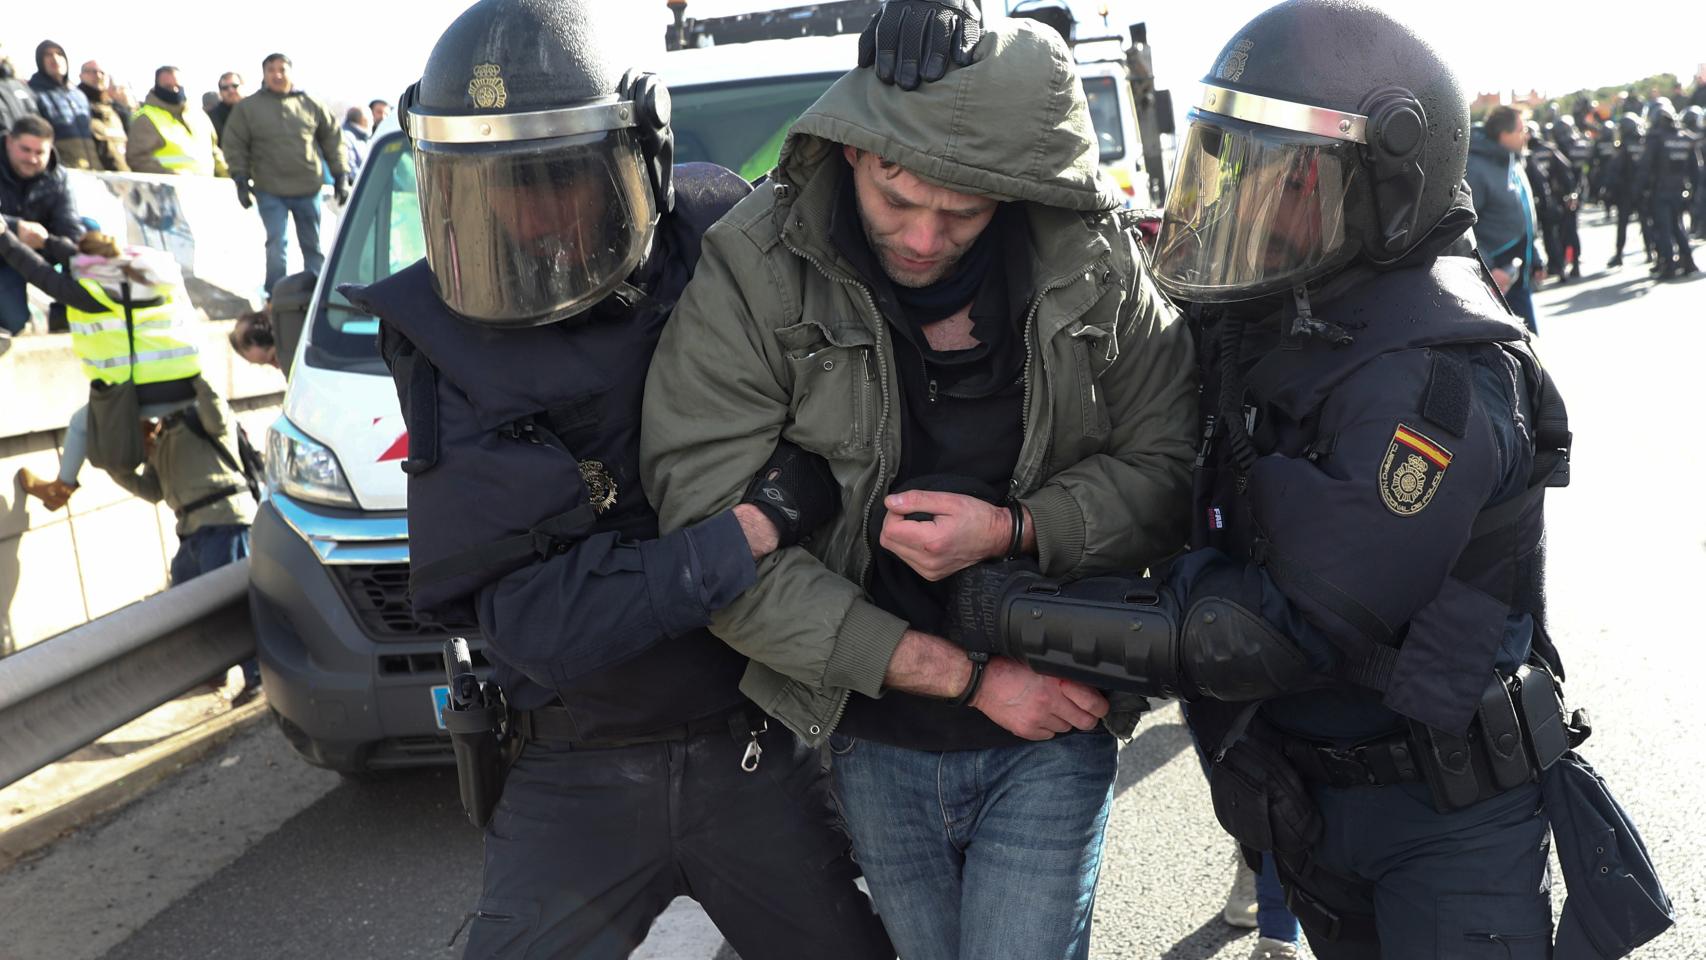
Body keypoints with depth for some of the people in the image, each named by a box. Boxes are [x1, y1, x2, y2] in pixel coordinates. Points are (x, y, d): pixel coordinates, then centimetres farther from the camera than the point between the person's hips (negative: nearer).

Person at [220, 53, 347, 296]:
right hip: (270, 191, -2)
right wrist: (241, 180, -4)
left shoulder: (311, 105, 6)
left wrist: (340, 176, 7)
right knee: (276, 245, -5)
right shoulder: (247, 107, 2)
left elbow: (332, 139, 11)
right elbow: (234, 144, 4)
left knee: (313, 246, 10)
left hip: (308, 188, 2)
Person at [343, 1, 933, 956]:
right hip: (574, 779, -1)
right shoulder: (450, 343, -15)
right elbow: (540, 627, -22)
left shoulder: (725, 243, -10)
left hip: (759, 757, 2)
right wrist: (757, 526, -26)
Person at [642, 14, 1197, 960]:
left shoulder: (1093, 262, -9)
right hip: (875, 742, 1)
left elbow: (1166, 463, -4)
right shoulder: (752, 276, -15)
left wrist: (1013, 529, -23)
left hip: (1055, 724, 0)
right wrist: (967, 675, -16)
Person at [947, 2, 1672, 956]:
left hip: (1447, 815, -7)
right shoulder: (1276, 323, 0)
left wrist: (1030, 617, -25)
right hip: (1313, 798, 8)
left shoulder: (1435, 374, -26)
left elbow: (1294, 631, -28)